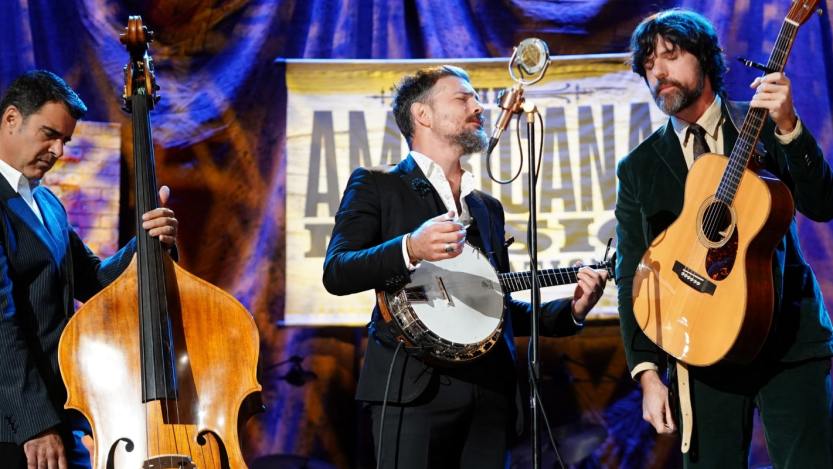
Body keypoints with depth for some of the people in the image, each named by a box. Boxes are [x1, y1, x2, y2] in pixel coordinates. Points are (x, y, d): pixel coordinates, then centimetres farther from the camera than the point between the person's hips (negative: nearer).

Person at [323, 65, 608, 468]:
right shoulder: (375, 186, 6)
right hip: (414, 386, -6)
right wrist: (409, 250, -24)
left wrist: (570, 311, 11)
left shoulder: (488, 208, 25)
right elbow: (336, 273, -8)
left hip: (489, 390, 6)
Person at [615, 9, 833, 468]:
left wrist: (787, 127, -19)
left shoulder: (765, 127, 6)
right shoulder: (639, 168, 10)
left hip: (788, 337, -1)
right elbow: (632, 276, 6)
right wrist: (648, 373, -2)